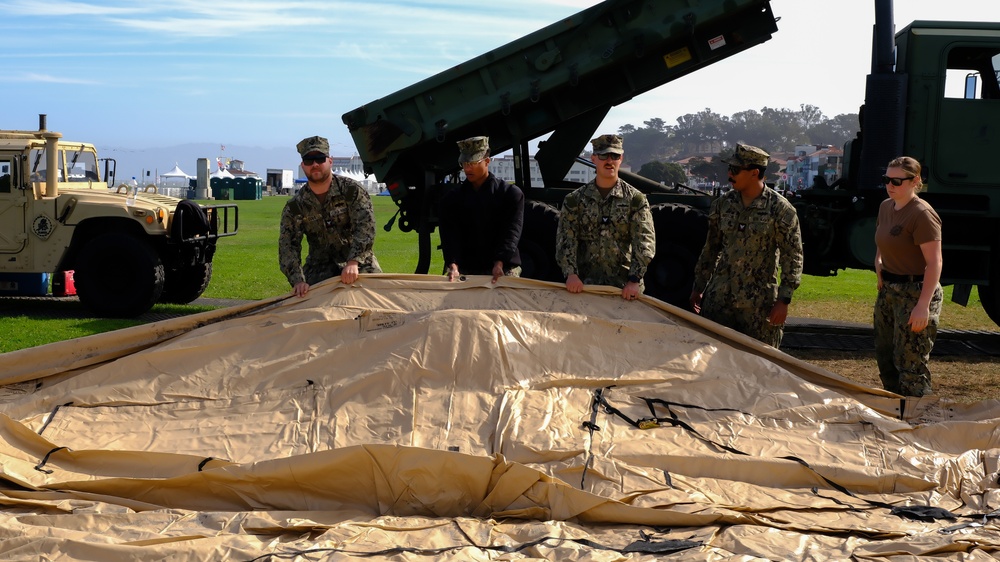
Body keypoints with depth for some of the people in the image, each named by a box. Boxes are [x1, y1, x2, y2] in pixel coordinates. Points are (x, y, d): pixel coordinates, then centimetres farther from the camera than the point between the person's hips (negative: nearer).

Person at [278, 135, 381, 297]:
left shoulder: (352, 190, -8)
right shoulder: (294, 206, 0)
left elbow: (366, 227, -19)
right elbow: (287, 246, -6)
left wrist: (353, 262, -34)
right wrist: (298, 281, -23)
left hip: (359, 260, -2)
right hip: (320, 267, 2)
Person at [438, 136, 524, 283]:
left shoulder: (511, 193, 1)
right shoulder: (452, 198, 9)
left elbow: (511, 233, -9)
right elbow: (450, 235, -3)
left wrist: (499, 264, -25)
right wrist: (453, 265, -22)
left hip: (503, 270, -2)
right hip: (465, 270, 2)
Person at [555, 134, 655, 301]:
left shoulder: (635, 199, 3)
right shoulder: (575, 200, 7)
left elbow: (645, 242, -6)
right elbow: (565, 240, 1)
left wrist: (634, 280, -17)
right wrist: (571, 273, -15)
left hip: (625, 287, -1)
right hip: (585, 284, 1)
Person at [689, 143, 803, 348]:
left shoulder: (780, 210, -7)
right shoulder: (722, 205, 7)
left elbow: (793, 257, -7)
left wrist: (783, 300, -12)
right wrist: (698, 287, 16)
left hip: (759, 304, -4)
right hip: (719, 298, 4)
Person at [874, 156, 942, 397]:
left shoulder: (922, 214, -18)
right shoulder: (886, 207, 9)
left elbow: (934, 263, -21)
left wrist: (923, 305, -27)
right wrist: (879, 263, 6)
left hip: (915, 292, -9)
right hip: (889, 289, 9)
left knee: (911, 366, -8)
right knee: (886, 359, 16)